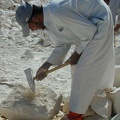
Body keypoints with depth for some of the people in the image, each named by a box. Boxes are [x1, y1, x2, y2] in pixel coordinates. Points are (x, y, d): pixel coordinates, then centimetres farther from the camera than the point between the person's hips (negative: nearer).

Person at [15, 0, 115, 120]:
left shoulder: (57, 13, -32)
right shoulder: (48, 20, -1)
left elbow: (89, 30, -26)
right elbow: (62, 45, 8)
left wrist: (78, 52, -13)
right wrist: (46, 66, 5)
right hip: (89, 21, 10)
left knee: (84, 67, -8)